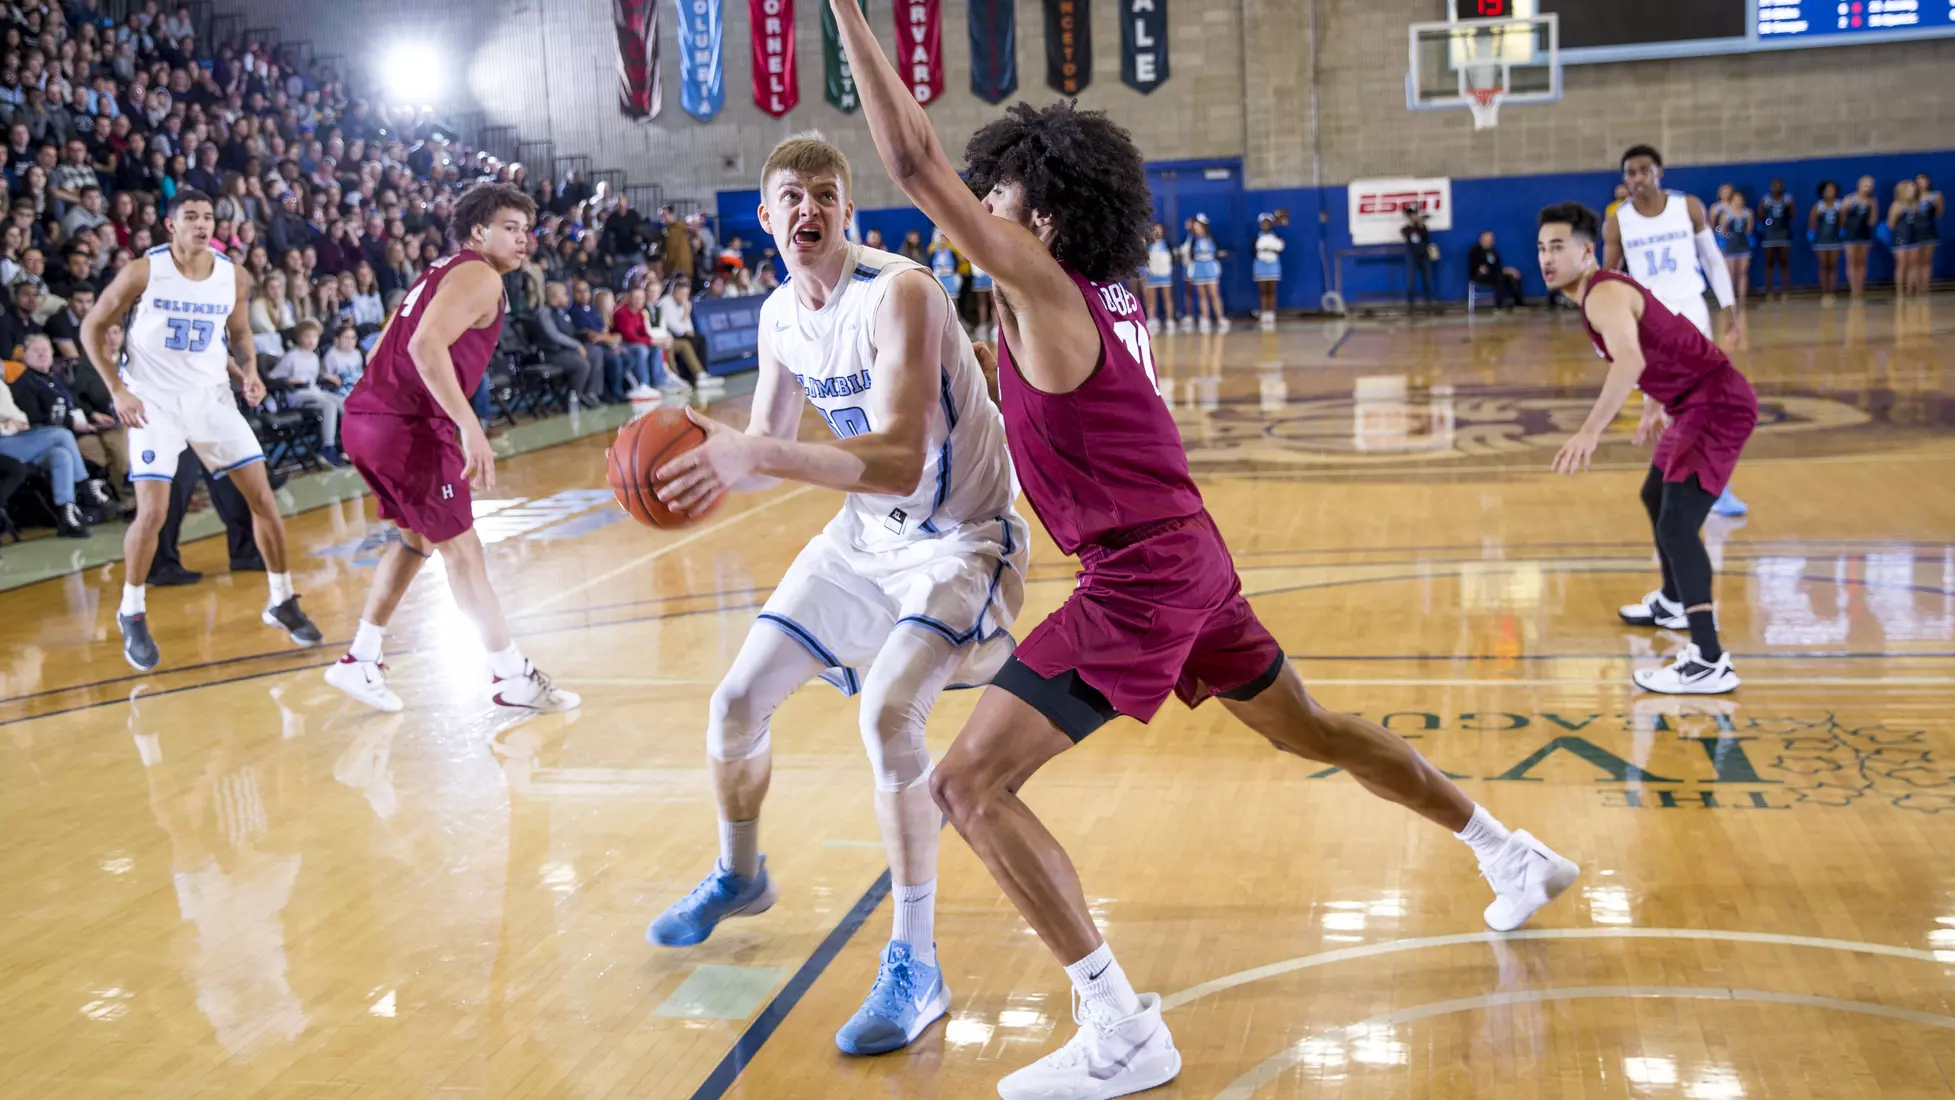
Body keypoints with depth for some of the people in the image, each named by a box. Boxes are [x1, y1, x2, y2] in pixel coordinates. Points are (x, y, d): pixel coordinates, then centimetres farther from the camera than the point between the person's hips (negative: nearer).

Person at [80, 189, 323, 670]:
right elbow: (92, 327, -4)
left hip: (211, 396, 4)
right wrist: (118, 390, -12)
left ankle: (281, 600, 15)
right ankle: (131, 613, 10)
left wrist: (249, 371, -5)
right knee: (152, 512, -12)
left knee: (263, 496, -1)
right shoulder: (143, 272, -13)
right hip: (154, 400, -3)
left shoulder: (234, 277, -3)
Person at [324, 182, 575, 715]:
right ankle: (511, 676, 6)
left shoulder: (442, 271, 22)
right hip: (407, 425, -10)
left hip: (367, 418, 10)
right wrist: (469, 426, -28)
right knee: (460, 548, -2)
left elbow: (386, 350, 25)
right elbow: (426, 343, -24)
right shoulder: (479, 276, -8)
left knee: (418, 536, 23)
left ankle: (361, 660, 26)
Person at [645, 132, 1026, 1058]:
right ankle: (738, 877, 38)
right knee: (736, 704, 7)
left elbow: (902, 460, -37)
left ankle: (914, 966, -12)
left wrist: (760, 455, -48)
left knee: (887, 714, -29)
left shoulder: (898, 293, -26)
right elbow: (766, 453, 8)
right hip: (866, 534, 8)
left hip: (961, 536, -7)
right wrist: (713, 456, -16)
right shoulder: (780, 318, -1)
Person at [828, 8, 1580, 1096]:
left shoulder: (1042, 286, -15)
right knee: (1310, 727, 27)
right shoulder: (1112, 292, 6)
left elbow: (913, 162, -20)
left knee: (969, 782, -8)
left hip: (1139, 579, -10)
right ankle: (1514, 853, 43)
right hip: (1188, 556, 10)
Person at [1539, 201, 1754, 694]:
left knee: (1677, 523, -19)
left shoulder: (1603, 294, -21)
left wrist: (1590, 431, -46)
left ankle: (1709, 662, -19)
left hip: (1718, 405, -11)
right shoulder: (1605, 292, 12)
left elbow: (1631, 361, -41)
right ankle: (1673, 603, 50)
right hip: (1699, 403, 11)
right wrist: (1655, 408, 38)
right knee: (1656, 497, 28)